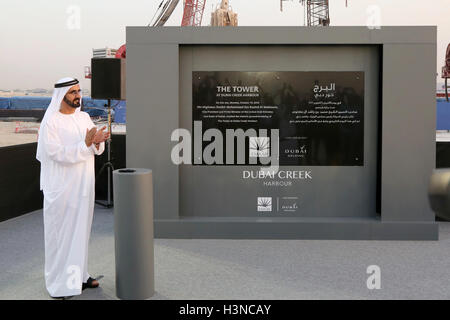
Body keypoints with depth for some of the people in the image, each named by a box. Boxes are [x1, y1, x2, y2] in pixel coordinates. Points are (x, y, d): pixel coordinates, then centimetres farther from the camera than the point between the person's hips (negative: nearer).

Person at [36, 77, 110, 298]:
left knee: (81, 231, 15)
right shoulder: (50, 123, -12)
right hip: (61, 188, -6)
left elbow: (96, 149, 8)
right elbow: (58, 154, -20)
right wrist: (85, 143, -27)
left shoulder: (84, 118, 8)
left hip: (83, 187, 7)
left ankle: (79, 276, 28)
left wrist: (98, 142, -15)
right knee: (60, 233, 1)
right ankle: (58, 283, 12)